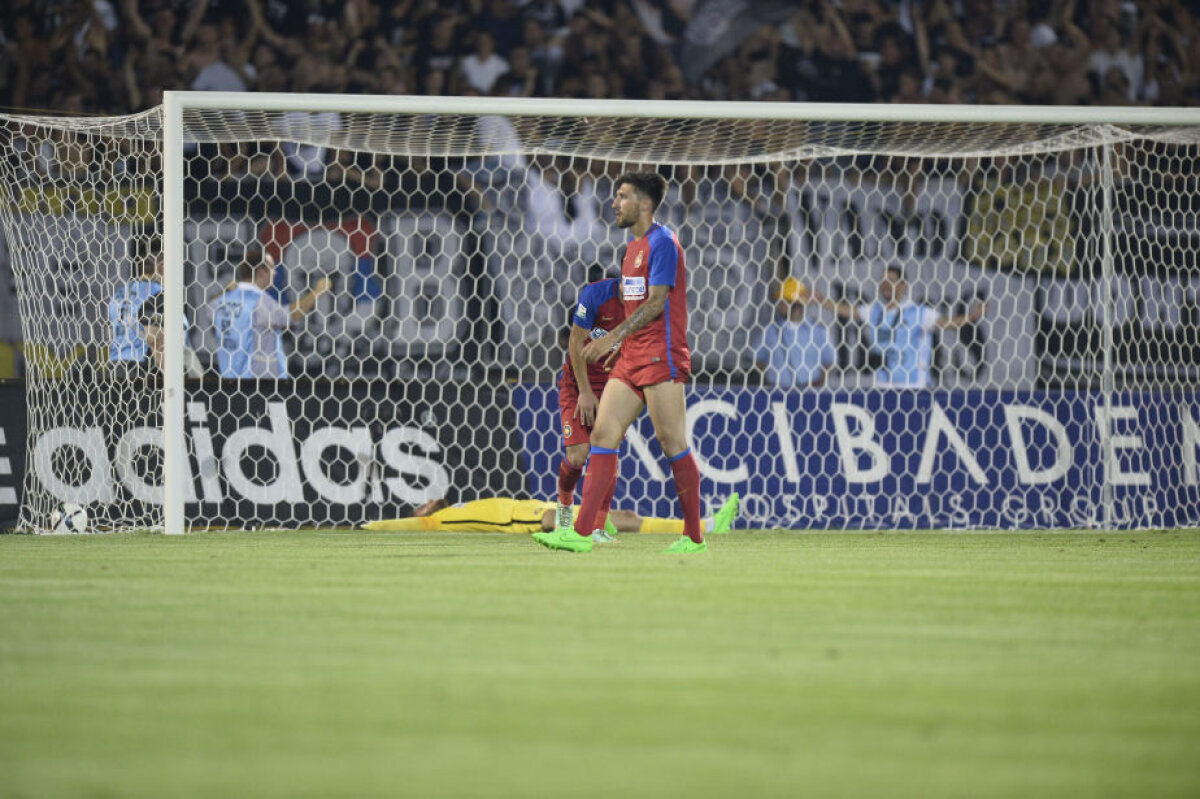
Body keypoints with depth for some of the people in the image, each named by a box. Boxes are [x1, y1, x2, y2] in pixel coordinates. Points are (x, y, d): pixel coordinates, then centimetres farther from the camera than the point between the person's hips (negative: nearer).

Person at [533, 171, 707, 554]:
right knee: (603, 435, 0)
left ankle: (693, 536, 2)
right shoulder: (633, 247, 18)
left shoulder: (662, 243, -11)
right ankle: (582, 532, -4)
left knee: (672, 443, -5)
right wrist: (620, 343, 20)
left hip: (661, 357, -9)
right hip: (632, 359, 9)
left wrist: (613, 337, -21)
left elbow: (655, 304, -17)